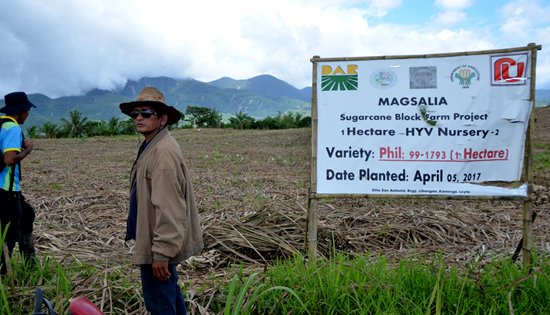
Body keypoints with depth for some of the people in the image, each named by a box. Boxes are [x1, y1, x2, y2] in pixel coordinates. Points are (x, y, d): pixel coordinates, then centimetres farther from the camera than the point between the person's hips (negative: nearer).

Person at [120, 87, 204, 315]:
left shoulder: (163, 152, -22)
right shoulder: (152, 147, 11)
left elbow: (169, 208, -27)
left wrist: (162, 253, -25)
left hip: (158, 246, -10)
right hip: (159, 243, 10)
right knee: (170, 294, 24)